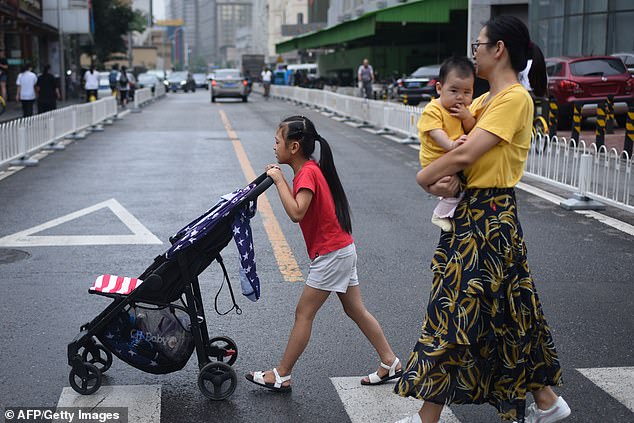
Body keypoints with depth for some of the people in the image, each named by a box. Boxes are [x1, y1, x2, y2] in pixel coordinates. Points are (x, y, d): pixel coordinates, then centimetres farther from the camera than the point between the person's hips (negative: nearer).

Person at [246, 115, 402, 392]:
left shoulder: (308, 173, -18)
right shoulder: (310, 169, 11)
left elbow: (296, 213, -31)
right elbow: (299, 208, 10)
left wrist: (280, 181, -22)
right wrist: (280, 180, 0)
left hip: (331, 253, -10)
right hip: (342, 248, 10)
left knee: (304, 314, -2)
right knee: (355, 310, 15)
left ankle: (281, 376, 7)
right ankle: (390, 363, 22)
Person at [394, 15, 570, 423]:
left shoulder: (515, 98, -16)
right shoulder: (484, 100, 13)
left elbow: (465, 153, -22)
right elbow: (459, 148, 8)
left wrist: (424, 177, -7)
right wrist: (445, 178, -14)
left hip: (489, 218, -10)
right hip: (470, 212, 10)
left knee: (454, 312, -2)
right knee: (507, 312, 16)